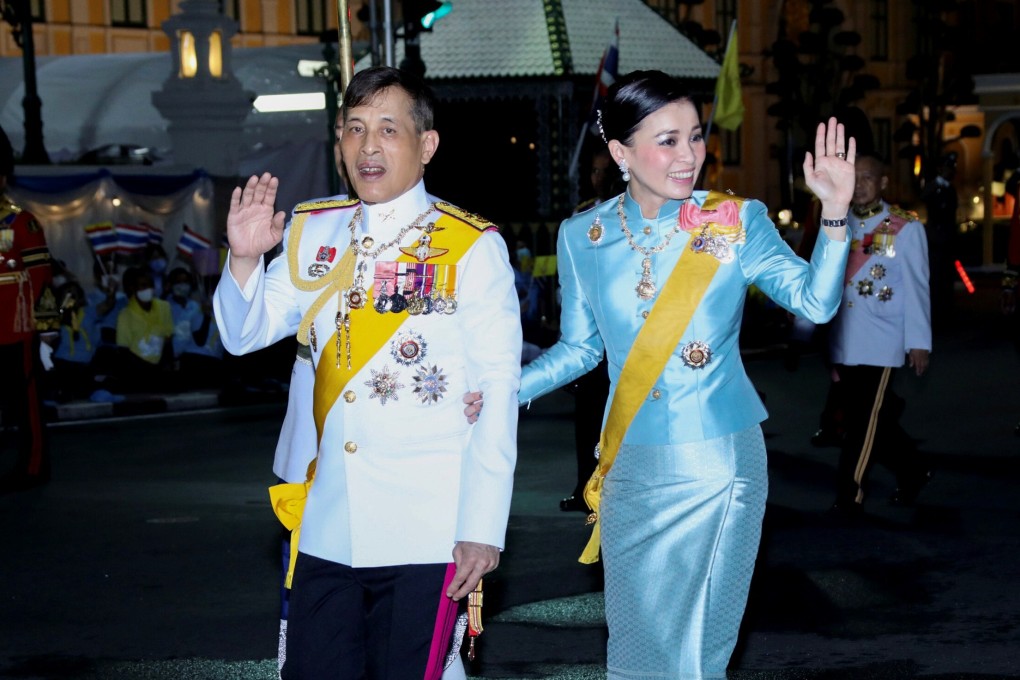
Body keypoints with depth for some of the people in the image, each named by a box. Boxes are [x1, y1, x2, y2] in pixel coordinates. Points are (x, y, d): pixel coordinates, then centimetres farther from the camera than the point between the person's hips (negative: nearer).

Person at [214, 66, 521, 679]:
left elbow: (497, 392, -6)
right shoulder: (311, 233, 10)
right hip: (327, 529, 4)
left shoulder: (472, 248, -4)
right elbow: (244, 334, 14)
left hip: (427, 535, -4)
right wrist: (244, 259, -7)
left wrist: (484, 527, -11)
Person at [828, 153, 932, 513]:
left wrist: (918, 340, -5)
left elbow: (916, 287, -3)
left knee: (865, 420, -5)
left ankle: (849, 493, 4)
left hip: (881, 344, -5)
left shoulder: (905, 228, -3)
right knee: (868, 416, 11)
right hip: (844, 344, 5)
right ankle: (912, 472, 30)